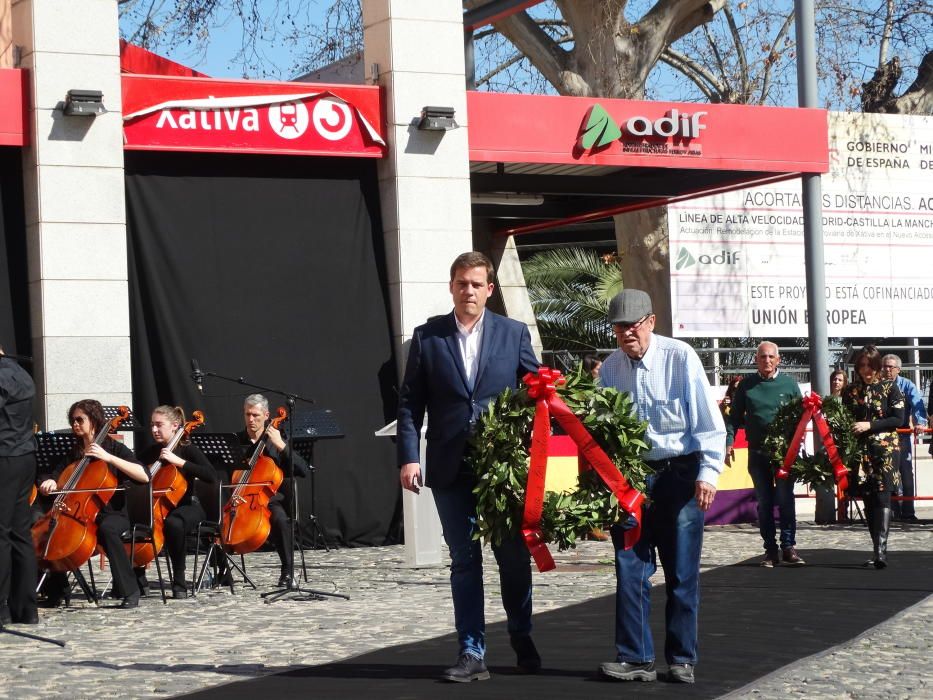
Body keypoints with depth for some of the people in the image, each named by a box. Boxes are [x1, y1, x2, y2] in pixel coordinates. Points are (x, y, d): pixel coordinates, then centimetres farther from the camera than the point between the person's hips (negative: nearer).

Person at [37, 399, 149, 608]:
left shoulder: (115, 448, 0)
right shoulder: (75, 453, 15)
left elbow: (144, 476, -15)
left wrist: (109, 457, -21)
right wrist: (50, 482, -11)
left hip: (112, 514, -5)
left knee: (106, 528, -38)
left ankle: (130, 590, -32)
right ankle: (55, 591, -8)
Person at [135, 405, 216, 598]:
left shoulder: (188, 450, -6)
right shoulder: (150, 452, 8)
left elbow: (211, 477, -22)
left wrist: (178, 461, -25)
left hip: (187, 505, -5)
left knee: (173, 523, -40)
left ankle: (179, 581, -26)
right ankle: (138, 580, -7)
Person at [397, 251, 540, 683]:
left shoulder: (514, 334, 5)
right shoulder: (427, 336, 4)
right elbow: (410, 402, 3)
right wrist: (408, 457, -6)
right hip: (450, 469, 0)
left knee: (514, 557, 7)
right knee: (464, 561, 5)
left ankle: (522, 639, 28)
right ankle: (471, 654, 10)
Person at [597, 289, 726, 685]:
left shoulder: (679, 357, -8)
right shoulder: (610, 368, 3)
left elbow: (708, 420, -7)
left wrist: (707, 473, -13)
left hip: (679, 474, -3)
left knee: (682, 573, 3)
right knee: (630, 569, 2)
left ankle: (682, 660, 13)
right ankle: (636, 659, 8)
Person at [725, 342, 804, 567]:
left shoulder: (789, 383, 4)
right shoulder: (747, 385, 6)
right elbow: (735, 417, 9)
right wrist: (728, 441, -3)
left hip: (785, 452, -1)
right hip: (758, 453, 1)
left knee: (785, 500, -3)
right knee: (764, 502, 5)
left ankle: (789, 546, 3)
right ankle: (770, 550, 10)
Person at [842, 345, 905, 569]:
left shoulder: (890, 387, 2)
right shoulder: (850, 391, 11)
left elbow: (898, 419, -4)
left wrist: (870, 425, -13)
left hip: (885, 449, -4)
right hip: (860, 450, 4)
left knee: (882, 497, -14)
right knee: (868, 500, 4)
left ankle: (881, 550, -24)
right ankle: (878, 551, 11)